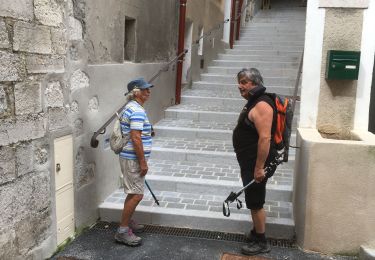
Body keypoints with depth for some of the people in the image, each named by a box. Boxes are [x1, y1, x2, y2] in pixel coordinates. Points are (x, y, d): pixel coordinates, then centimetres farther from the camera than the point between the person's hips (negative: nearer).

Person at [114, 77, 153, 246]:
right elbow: (136, 139, -25)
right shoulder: (137, 111, -19)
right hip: (133, 159, -11)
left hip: (130, 158, 11)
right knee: (137, 195, -6)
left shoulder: (130, 108, 14)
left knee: (133, 193, 20)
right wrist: (143, 162, -20)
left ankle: (128, 222, 32)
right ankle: (122, 231, 0)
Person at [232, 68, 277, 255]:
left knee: (255, 202, 0)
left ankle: (261, 242, 13)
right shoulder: (253, 102, 13)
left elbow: (265, 138, -27)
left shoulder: (261, 105, -20)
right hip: (249, 161, 10)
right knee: (253, 201, 20)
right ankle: (256, 232, 34)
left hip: (256, 163, -10)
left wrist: (259, 168, -26)